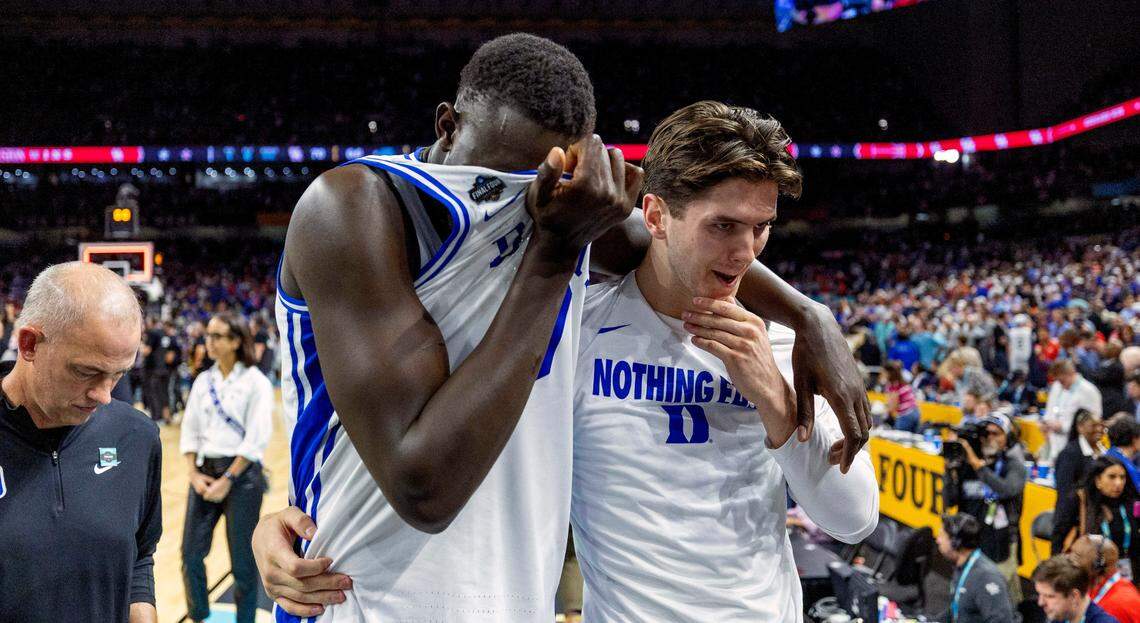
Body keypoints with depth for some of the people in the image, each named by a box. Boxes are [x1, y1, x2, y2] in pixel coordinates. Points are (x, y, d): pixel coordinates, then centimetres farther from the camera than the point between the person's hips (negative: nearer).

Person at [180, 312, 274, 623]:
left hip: (241, 474, -5)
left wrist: (228, 480, -15)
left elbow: (256, 439, -12)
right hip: (204, 471, 5)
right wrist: (194, 473, -3)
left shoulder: (255, 382, -7)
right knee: (191, 553, 4)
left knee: (243, 560, 3)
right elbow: (190, 430, 9)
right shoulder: (203, 381, 9)